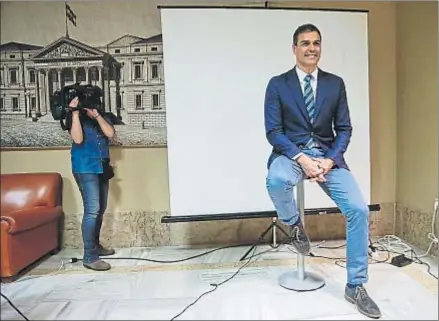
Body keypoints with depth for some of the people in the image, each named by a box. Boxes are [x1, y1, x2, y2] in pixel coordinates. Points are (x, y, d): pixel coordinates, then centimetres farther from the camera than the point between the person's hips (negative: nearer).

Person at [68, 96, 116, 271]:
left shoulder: (104, 118, 10)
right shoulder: (77, 118, -3)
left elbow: (110, 133, -8)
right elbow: (78, 139, -19)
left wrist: (97, 115, -14)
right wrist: (74, 113, -21)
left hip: (102, 168, 6)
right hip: (85, 169, -6)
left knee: (100, 209, 13)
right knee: (92, 210, -14)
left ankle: (96, 245, 30)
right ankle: (89, 257, -9)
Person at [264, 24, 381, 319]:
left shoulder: (335, 83, 10)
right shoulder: (277, 84, 2)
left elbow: (344, 128, 7)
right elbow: (273, 132, -5)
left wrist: (329, 160, -11)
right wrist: (301, 158, -20)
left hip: (328, 155, 3)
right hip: (291, 152, -2)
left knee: (358, 209, -15)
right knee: (276, 181, -38)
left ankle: (356, 286, 5)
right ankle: (294, 224, -1)